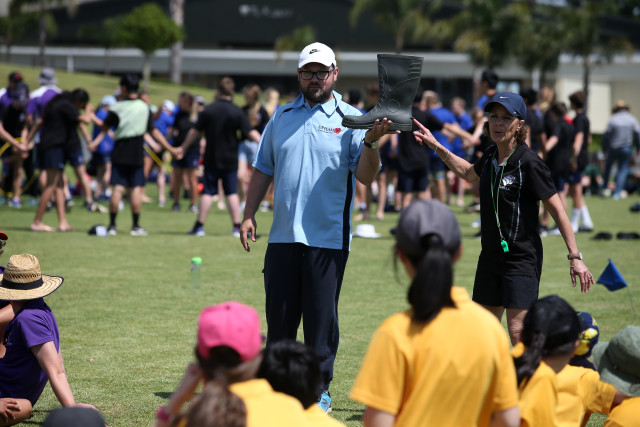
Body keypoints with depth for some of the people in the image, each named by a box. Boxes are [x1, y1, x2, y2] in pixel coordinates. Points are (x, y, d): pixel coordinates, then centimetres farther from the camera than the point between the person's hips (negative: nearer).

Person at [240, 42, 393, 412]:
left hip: (327, 239, -3)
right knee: (279, 316, 7)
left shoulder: (350, 119, 0)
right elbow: (263, 169, 18)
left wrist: (371, 142, -26)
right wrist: (249, 214, 10)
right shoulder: (282, 117, 13)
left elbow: (366, 177, -9)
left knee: (321, 318, 0)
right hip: (283, 236, 4)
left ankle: (319, 388, 10)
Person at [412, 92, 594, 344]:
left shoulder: (529, 163, -16)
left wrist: (575, 257, -18)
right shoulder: (491, 157, 6)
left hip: (522, 258, -8)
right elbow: (468, 172, 30)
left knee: (518, 332, -14)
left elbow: (557, 210, -14)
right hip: (490, 257, 8)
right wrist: (435, 146, 26)